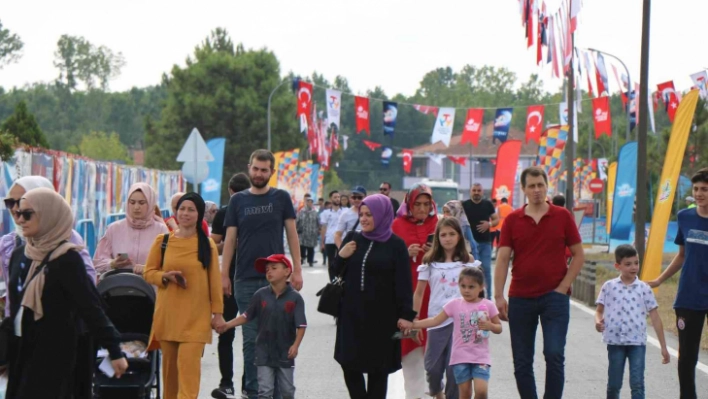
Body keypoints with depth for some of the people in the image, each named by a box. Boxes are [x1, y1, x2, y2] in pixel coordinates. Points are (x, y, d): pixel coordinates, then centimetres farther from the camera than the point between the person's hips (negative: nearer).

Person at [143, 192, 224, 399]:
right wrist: (166, 276, -13)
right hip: (167, 313, 2)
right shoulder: (162, 241, 4)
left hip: (196, 315, -2)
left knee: (189, 362, -13)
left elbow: (214, 280, 5)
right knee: (169, 362, 7)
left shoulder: (207, 244, 3)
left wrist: (217, 312, 3)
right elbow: (149, 272, 8)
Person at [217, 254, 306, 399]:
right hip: (264, 351, 1)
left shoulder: (294, 298, -9)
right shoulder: (260, 295, -2)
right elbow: (247, 316, 6)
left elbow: (301, 325, -11)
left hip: (285, 353, -1)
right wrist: (227, 325, -2)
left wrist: (295, 345, -22)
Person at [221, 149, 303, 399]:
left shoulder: (281, 198, 5)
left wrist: (297, 269, -3)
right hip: (246, 280, 1)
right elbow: (230, 238, 7)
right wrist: (224, 274, 1)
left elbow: (292, 234, 4)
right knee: (251, 338, 3)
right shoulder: (238, 201, 7)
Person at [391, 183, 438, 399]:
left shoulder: (438, 224, 7)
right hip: (407, 290, -1)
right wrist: (406, 254, -13)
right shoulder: (398, 225, 4)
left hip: (433, 290, 1)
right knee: (410, 340, 0)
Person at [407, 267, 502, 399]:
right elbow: (436, 321, 1)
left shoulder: (488, 305, -2)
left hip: (481, 357, -1)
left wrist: (490, 326, -17)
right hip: (460, 357, 1)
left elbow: (499, 328, 5)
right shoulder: (454, 304, -1)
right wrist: (412, 324, -5)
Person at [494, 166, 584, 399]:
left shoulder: (562, 217, 2)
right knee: (521, 361, 6)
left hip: (554, 297, -2)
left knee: (554, 354, -13)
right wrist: (499, 296, -8)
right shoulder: (512, 220, 4)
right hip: (520, 299, 2)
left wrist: (563, 286, -4)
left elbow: (578, 255, 5)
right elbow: (502, 259, 1)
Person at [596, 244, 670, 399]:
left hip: (637, 342, -1)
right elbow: (599, 310, 10)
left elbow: (655, 318, 4)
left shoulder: (644, 289, 2)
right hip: (615, 341, 1)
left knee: (637, 384, -7)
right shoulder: (609, 286, 2)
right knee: (614, 384, 9)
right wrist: (598, 321, -15)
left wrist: (663, 347, 3)